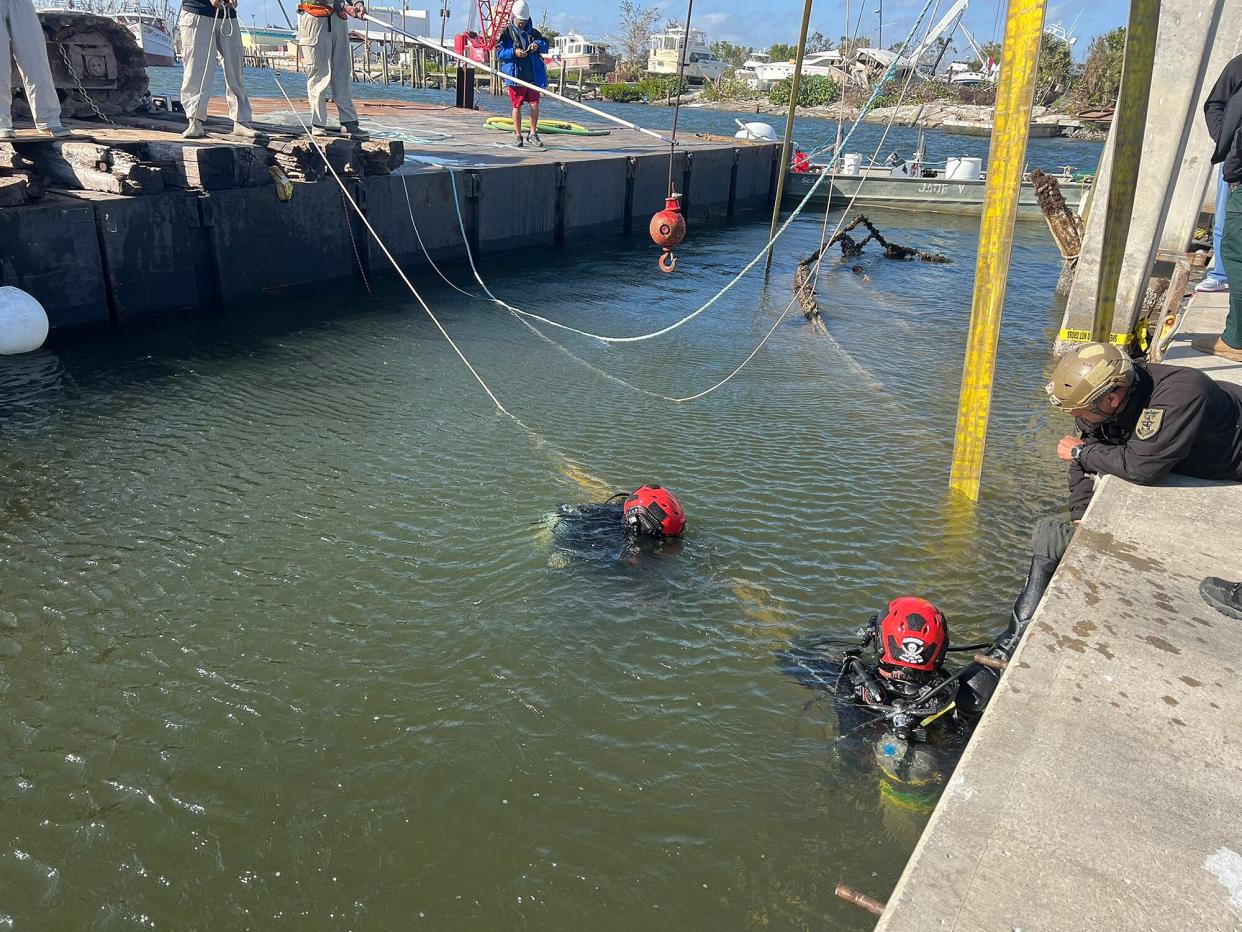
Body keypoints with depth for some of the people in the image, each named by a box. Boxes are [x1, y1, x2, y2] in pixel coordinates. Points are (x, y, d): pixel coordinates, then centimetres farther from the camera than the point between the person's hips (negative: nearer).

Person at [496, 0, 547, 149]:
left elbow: (545, 45, 12)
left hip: (533, 76, 3)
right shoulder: (506, 34, 1)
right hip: (515, 75, -3)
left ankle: (533, 134, 13)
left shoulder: (533, 32, 12)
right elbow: (499, 52, -6)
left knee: (535, 104, 0)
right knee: (517, 106, 3)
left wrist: (538, 45, -10)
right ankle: (518, 136, 11)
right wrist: (514, 52, -21)